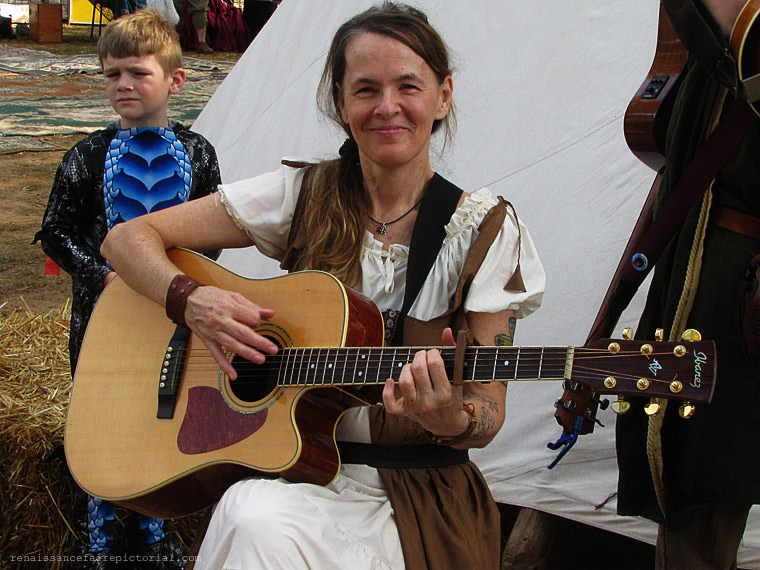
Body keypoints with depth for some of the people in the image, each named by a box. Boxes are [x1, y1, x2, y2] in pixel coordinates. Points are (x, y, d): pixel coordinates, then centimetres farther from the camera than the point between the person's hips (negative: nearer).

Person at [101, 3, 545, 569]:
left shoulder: (485, 229, -2)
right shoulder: (303, 195, 2)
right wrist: (191, 300, -16)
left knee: (261, 524, -30)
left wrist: (452, 421, -25)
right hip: (291, 472, 2)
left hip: (421, 495, -1)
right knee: (254, 521, -34)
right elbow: (127, 239, 3)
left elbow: (488, 414, -2)